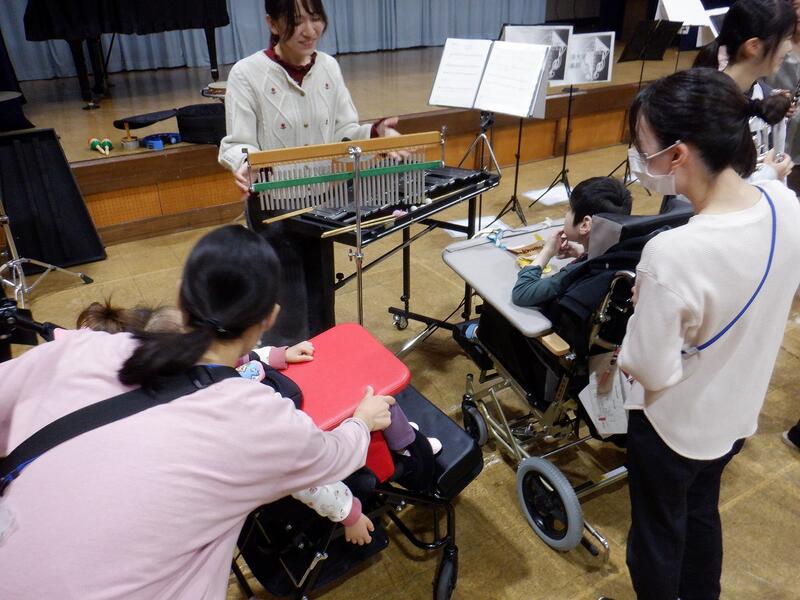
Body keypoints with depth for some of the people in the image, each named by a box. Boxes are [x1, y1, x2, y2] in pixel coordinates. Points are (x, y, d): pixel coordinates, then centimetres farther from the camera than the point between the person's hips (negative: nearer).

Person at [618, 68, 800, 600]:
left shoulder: (672, 255, -38)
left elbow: (652, 371, -26)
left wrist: (643, 312, -10)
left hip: (676, 425, -7)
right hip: (740, 412, 7)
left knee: (657, 533, 21)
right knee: (702, 512, 32)